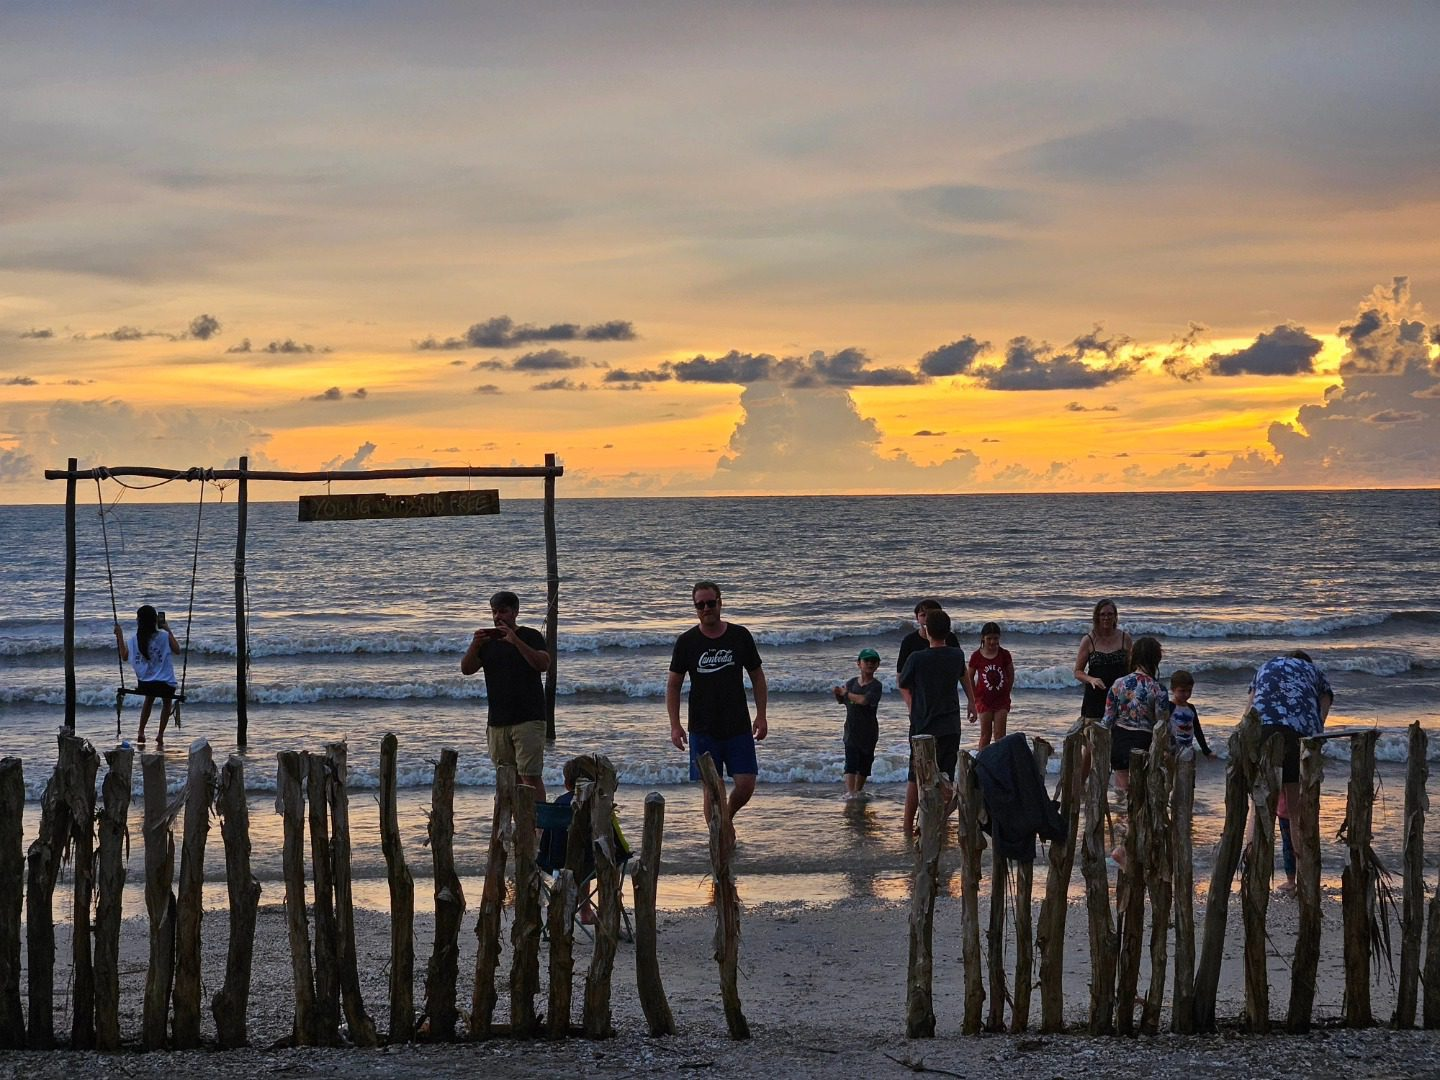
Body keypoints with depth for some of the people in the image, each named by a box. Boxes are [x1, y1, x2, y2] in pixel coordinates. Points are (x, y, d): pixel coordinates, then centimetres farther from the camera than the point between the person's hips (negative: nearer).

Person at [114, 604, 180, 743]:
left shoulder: (134, 639, -5)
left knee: (149, 700, 33)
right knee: (167, 702, 25)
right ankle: (160, 734, 24)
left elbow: (124, 657, 8)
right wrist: (168, 630, 4)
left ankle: (141, 732, 29)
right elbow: (177, 650, 2)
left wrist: (119, 637, 13)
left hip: (144, 683, 3)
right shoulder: (164, 636, -12)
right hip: (165, 682, -3)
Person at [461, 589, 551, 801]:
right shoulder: (488, 640, 14)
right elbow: (466, 669, 7)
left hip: (528, 719, -5)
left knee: (531, 776, -12)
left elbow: (544, 664, -16)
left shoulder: (529, 636, 1)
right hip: (497, 721, 5)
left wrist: (515, 641, -23)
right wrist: (475, 645, -11)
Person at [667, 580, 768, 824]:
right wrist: (675, 725, -5)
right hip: (703, 730, -1)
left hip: (739, 727, 1)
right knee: (712, 789, -3)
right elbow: (673, 685, 4)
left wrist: (761, 716, 1)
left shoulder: (740, 636, 3)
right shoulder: (686, 642, 0)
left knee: (746, 785, -3)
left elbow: (757, 677, 10)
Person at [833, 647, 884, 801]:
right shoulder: (851, 683, 4)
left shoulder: (876, 686, -10)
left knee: (864, 765, 11)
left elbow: (864, 700, -26)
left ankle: (858, 790, 28)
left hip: (868, 732, -1)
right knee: (850, 763, -11)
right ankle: (849, 792, -21)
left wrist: (846, 693, -14)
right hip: (851, 730, 1)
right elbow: (842, 700, 18)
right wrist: (838, 693, -4)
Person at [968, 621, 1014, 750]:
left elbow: (1011, 676, 7)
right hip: (984, 700, -1)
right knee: (985, 735, 2)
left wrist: (1005, 693, 5)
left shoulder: (1005, 655, -4)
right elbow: (970, 678, 3)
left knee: (1000, 735, 0)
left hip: (1001, 699, 1)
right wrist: (974, 697, 2)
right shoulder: (976, 656, -7)